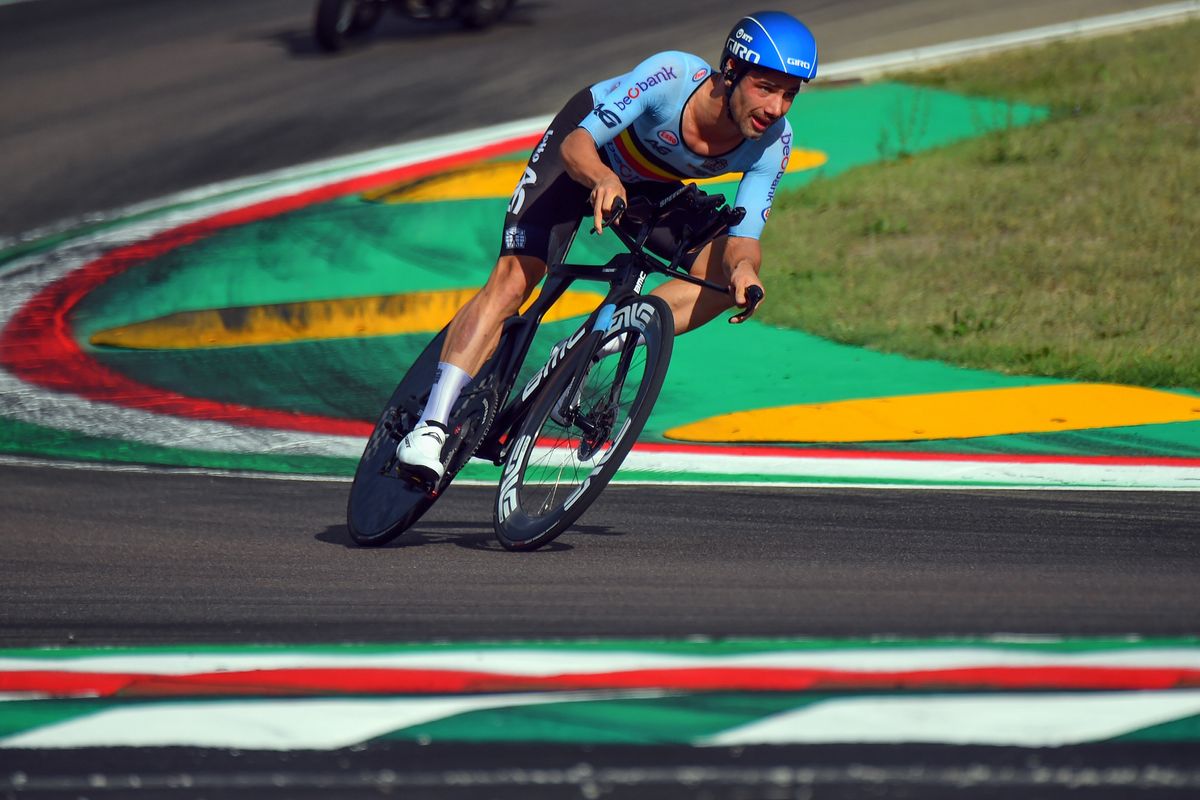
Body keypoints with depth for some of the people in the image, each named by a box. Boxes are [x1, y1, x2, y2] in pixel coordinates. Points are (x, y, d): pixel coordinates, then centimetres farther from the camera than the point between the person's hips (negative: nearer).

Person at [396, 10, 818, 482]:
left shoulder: (772, 144, -25)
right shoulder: (672, 76, -36)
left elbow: (744, 238, -27)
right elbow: (576, 143, -39)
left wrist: (742, 267, -51)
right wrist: (603, 179, -61)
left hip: (652, 189, 5)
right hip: (588, 160, -5)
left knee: (727, 274, -19)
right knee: (512, 280, -21)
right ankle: (430, 427, -23)